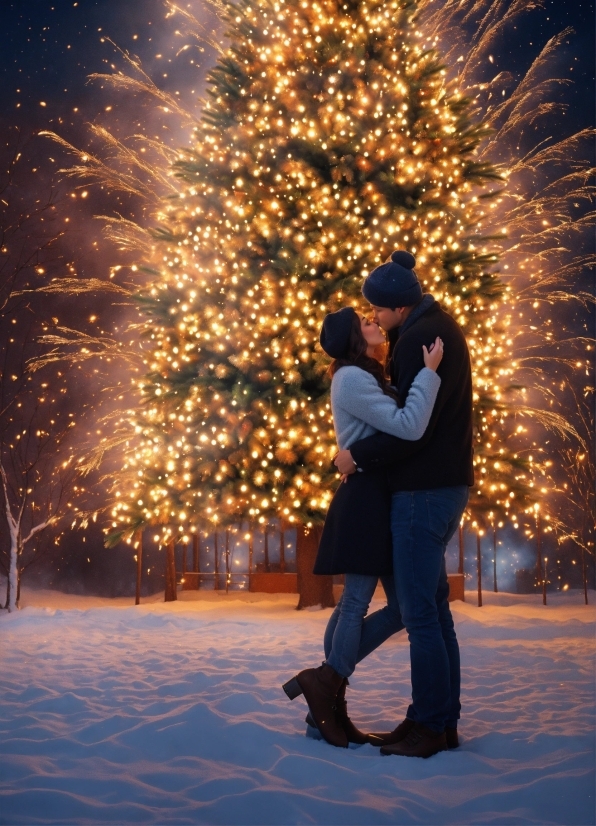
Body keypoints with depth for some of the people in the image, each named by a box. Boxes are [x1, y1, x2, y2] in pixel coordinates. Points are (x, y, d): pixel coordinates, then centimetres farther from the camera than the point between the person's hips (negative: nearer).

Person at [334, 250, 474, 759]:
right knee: (433, 606, 13)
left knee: (419, 612, -6)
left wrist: (359, 457, -12)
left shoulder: (420, 338, -16)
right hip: (445, 483, 11)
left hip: (425, 489, -11)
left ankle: (431, 725, 0)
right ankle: (443, 718, 19)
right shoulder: (440, 327, 15)